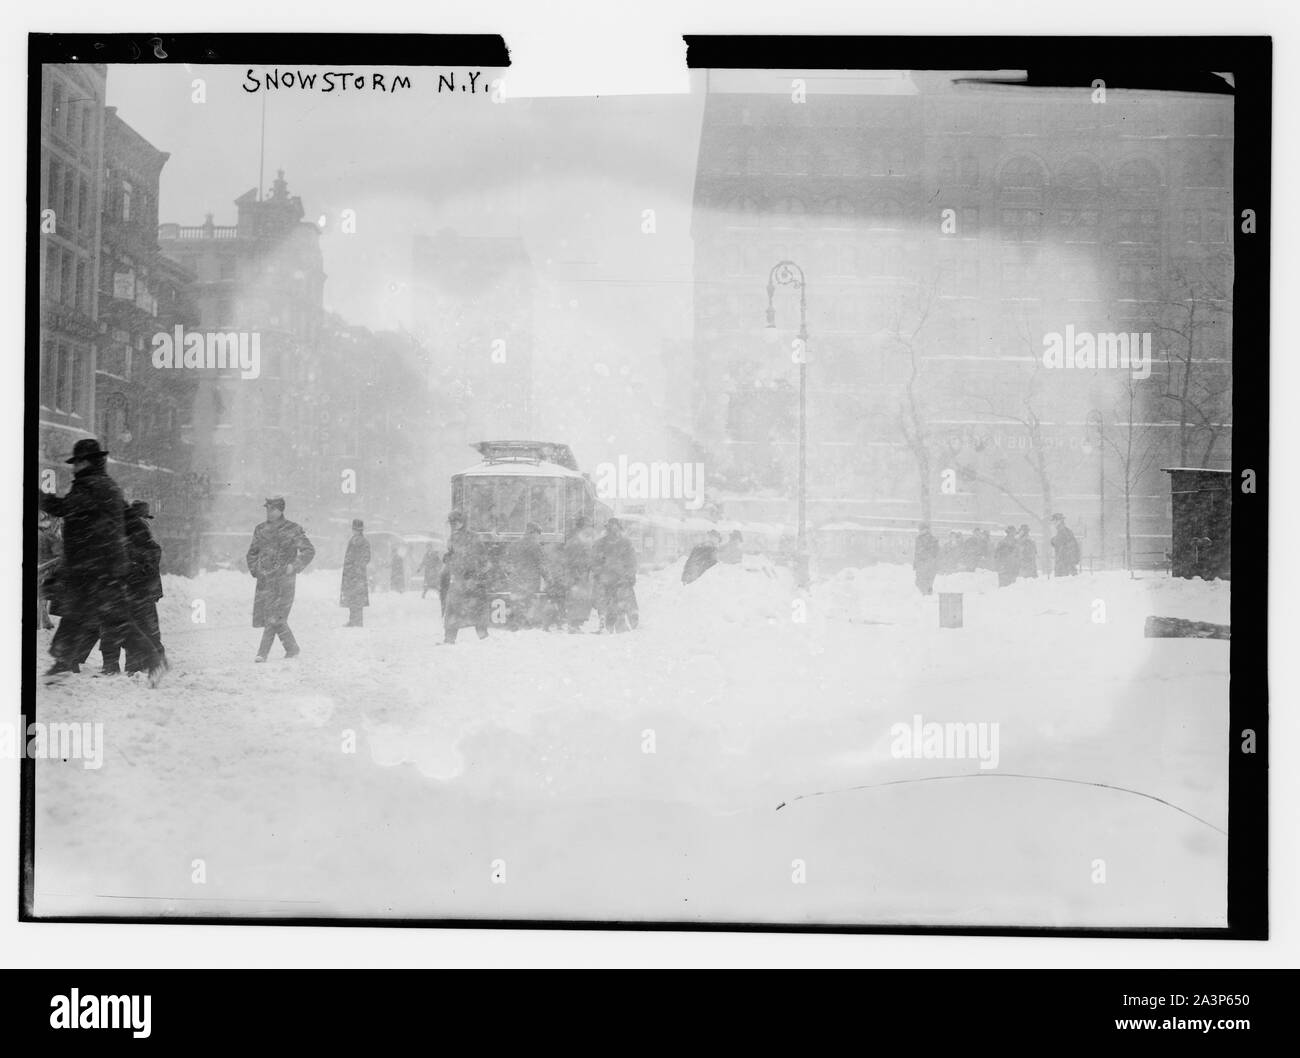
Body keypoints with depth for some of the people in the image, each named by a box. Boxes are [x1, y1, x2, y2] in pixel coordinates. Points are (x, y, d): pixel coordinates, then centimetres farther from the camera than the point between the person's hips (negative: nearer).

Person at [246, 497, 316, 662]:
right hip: (264, 579, 5)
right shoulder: (260, 530, 11)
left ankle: (263, 652, -4)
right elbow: (252, 553, 22)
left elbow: (309, 551, -4)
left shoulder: (292, 530, -3)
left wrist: (294, 567, -12)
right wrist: (255, 570, 7)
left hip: (283, 579, -5)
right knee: (277, 619, 3)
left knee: (274, 617, -10)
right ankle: (292, 649, 13)